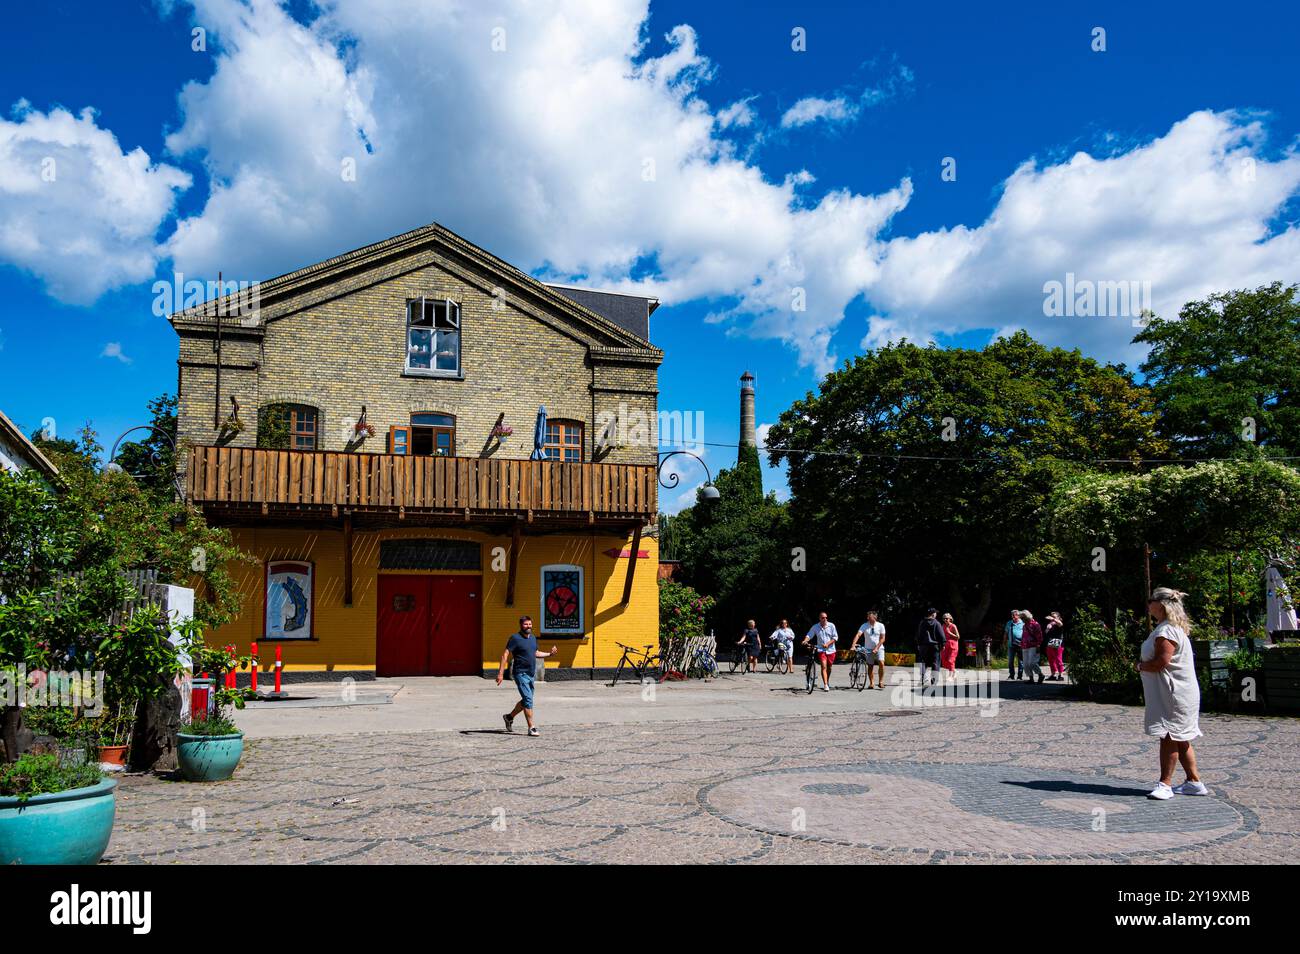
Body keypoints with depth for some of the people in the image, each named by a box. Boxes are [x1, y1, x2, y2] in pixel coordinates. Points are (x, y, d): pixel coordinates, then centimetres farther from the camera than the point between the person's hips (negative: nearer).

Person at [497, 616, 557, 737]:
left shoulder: (533, 638, 11)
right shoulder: (515, 638, -11)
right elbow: (505, 655, -13)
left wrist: (549, 654, 9)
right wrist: (501, 673, -19)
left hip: (530, 674, 8)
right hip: (521, 674, -8)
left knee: (526, 700, 16)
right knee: (528, 700, -12)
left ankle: (509, 717, 35)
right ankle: (531, 728, -9)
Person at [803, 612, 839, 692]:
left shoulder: (831, 625, -3)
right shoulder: (815, 627, 0)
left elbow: (835, 637, -4)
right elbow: (809, 635, -1)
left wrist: (827, 644, -17)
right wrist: (805, 640, -23)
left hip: (830, 649, 1)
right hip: (821, 650, -1)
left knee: (829, 667, 12)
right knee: (824, 666, -16)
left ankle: (827, 682, 35)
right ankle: (825, 685, -19)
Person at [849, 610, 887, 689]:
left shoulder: (880, 625, -4)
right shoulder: (864, 626, -4)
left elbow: (882, 639, -6)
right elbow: (858, 635, -14)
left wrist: (876, 648, -18)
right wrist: (853, 646, -28)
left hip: (879, 648, -1)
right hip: (868, 649, 2)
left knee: (881, 663, -20)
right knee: (870, 666, 5)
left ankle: (881, 682, -8)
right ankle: (871, 683, 19)